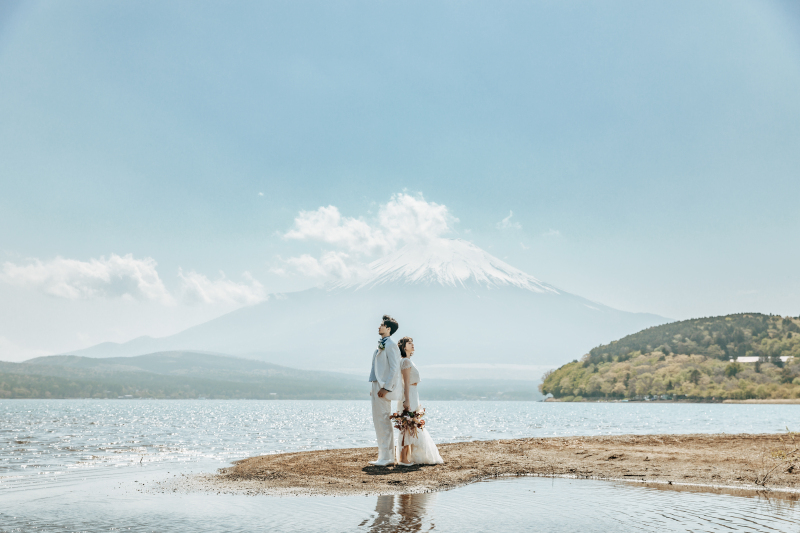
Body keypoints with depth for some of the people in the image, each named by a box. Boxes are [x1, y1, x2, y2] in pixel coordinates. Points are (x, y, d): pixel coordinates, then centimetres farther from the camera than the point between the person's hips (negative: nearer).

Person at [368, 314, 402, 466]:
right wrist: (374, 388, 18)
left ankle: (387, 457, -3)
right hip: (377, 386, 10)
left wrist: (386, 388, -21)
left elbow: (394, 368, -17)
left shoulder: (390, 345, -11)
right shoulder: (381, 345, 17)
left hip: (384, 388, -10)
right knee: (378, 421, 12)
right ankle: (383, 456, 17)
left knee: (384, 422, -8)